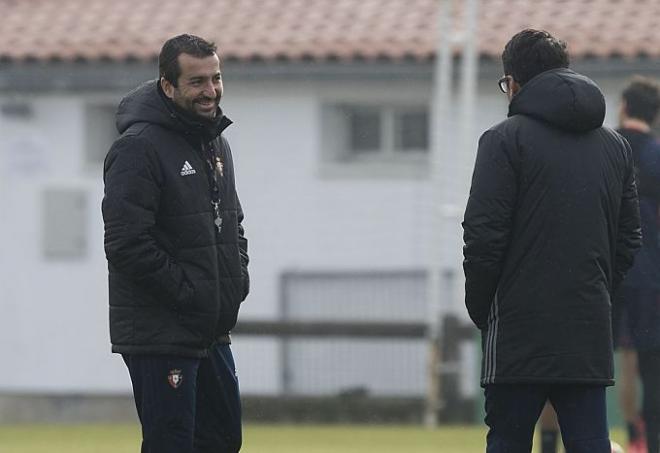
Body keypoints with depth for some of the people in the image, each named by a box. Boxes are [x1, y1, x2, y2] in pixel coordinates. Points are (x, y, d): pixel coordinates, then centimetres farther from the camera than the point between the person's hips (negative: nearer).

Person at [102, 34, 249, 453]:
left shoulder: (217, 145, 15)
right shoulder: (139, 148, -15)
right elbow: (127, 243, -22)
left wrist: (238, 275, 10)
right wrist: (186, 291, -19)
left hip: (212, 333, 9)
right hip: (160, 336, -9)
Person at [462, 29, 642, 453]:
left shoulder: (505, 140, -5)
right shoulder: (616, 146, 14)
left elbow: (483, 235, -9)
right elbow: (630, 238, 14)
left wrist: (480, 308, 3)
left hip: (520, 332, -5)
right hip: (590, 335, 5)